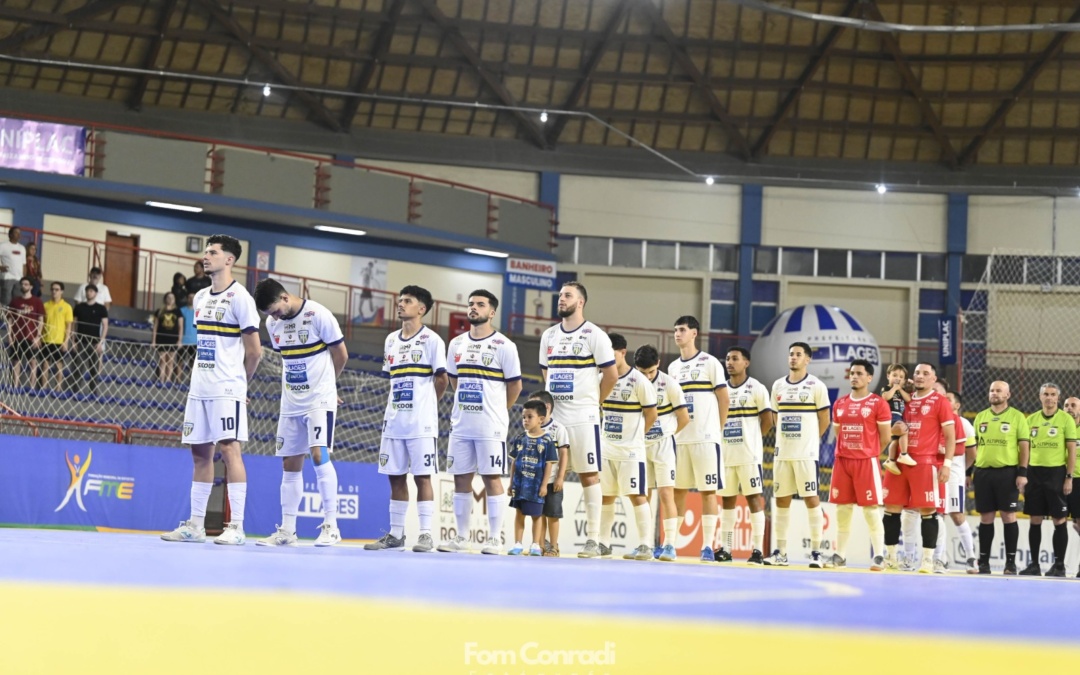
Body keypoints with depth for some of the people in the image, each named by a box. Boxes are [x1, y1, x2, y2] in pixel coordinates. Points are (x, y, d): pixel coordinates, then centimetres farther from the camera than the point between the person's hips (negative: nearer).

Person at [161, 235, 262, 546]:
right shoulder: (200, 297, 15)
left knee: (229, 449, -10)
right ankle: (195, 525, 13)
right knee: (200, 452, 8)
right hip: (199, 388, 8)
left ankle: (236, 527, -10)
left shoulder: (240, 297, -7)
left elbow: (254, 350, -6)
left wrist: (238, 382, 5)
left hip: (226, 390, -8)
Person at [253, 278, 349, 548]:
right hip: (290, 403, 6)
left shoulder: (318, 315, -14)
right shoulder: (272, 323, 4)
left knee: (319, 454, -18)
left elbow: (341, 354, -4)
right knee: (290, 463, 7)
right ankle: (287, 530, 11)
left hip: (320, 401, -6)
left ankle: (331, 526, -13)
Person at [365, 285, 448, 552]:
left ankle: (426, 534, -3)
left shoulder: (431, 340, -5)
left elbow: (442, 379, -3)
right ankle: (395, 534, 12)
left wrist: (425, 403, 6)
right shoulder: (391, 340, 15)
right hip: (394, 421, 6)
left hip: (421, 422, -6)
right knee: (395, 477, 7)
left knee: (422, 476, -5)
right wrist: (393, 409, 12)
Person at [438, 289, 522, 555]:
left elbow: (515, 385, 0)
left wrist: (496, 411, 7)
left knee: (492, 478, -3)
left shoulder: (504, 346, -6)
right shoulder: (457, 344, 10)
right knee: (461, 478, 6)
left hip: (491, 426, -5)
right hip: (461, 424, 5)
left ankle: (495, 539, 1)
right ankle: (461, 537, 13)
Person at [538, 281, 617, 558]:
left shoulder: (594, 335, -5)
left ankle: (593, 539, -3)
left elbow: (611, 374, -4)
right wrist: (548, 401, 13)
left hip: (583, 418, -6)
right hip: (553, 417, 6)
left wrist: (592, 401, 2)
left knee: (589, 474, -3)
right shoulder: (549, 335, 13)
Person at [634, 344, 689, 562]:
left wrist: (668, 434, 5)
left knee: (666, 494, -9)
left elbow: (684, 418, -3)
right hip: (640, 444, 3)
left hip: (663, 444, -3)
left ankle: (670, 545, -9)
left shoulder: (669, 384, -10)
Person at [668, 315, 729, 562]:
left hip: (705, 438, -5)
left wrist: (718, 430, -2)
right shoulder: (673, 367, 15)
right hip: (679, 438, 5)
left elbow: (723, 399, -1)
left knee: (708, 491, -4)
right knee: (678, 490, 6)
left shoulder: (709, 363, -1)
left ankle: (707, 546, -4)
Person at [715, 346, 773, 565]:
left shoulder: (756, 389, -3)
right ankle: (725, 548, 13)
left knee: (754, 497, -5)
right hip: (725, 454, 5)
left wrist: (753, 439, -1)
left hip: (749, 454, -5)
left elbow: (768, 419, -5)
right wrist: (719, 438, 4)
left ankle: (757, 550, -5)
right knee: (727, 499, 8)